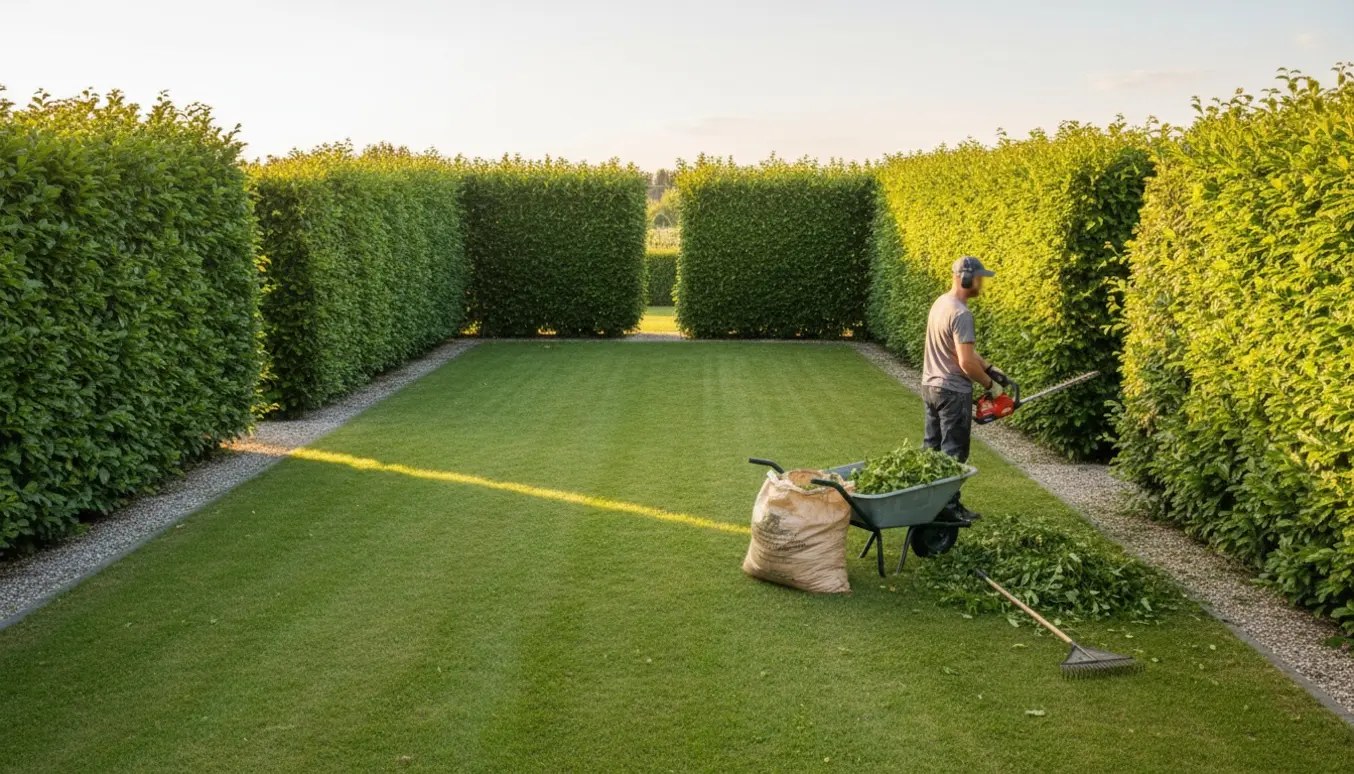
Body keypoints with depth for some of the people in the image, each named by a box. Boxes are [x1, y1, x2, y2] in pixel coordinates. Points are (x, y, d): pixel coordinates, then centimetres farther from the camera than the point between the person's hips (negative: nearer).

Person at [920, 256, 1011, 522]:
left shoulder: (940, 303, 8)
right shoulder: (961, 314, -22)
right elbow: (966, 363, -24)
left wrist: (990, 367, 10)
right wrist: (990, 384, -9)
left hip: (930, 387, 9)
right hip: (953, 392, -9)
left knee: (932, 447, 16)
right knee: (953, 453, 1)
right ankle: (949, 506, 7)